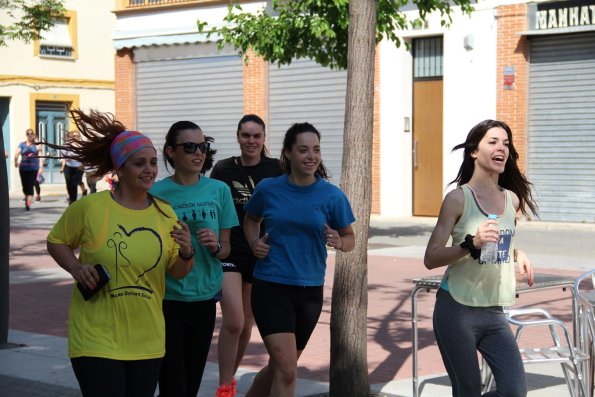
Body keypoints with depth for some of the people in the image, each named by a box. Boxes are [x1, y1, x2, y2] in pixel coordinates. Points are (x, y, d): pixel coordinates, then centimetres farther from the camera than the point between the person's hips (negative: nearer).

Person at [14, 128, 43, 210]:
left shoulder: (37, 145, 6)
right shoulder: (22, 144, 7)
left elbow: (40, 156, 0)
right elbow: (16, 154, -4)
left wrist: (41, 167, -5)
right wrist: (16, 162, -16)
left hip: (34, 168, -1)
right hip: (23, 168, 1)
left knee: (30, 186, -6)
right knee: (25, 186, 7)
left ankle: (28, 203, -11)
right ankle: (27, 200, 25)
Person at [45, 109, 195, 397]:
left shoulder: (165, 213, 2)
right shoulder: (89, 207, -10)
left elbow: (178, 273, 7)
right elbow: (56, 242, 5)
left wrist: (187, 252, -14)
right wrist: (76, 268, -13)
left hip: (147, 341, 5)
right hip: (96, 338, -4)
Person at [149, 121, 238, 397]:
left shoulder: (219, 190, 1)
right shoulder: (156, 193, -8)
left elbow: (225, 249, 7)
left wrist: (216, 246, -13)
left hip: (205, 297, 3)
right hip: (167, 299, -3)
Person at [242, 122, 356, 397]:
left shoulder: (332, 196, -4)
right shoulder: (268, 188, -3)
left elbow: (350, 239, 5)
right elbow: (251, 219, 18)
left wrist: (338, 242, -17)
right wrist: (255, 243, -2)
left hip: (309, 291, 3)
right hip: (270, 286, -2)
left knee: (280, 367, 17)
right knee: (286, 370, -14)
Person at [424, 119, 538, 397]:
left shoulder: (512, 199, 8)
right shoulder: (459, 198, -8)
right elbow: (430, 259, -12)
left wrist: (517, 254, 3)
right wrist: (471, 243, -26)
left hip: (494, 312, 5)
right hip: (458, 310, -5)